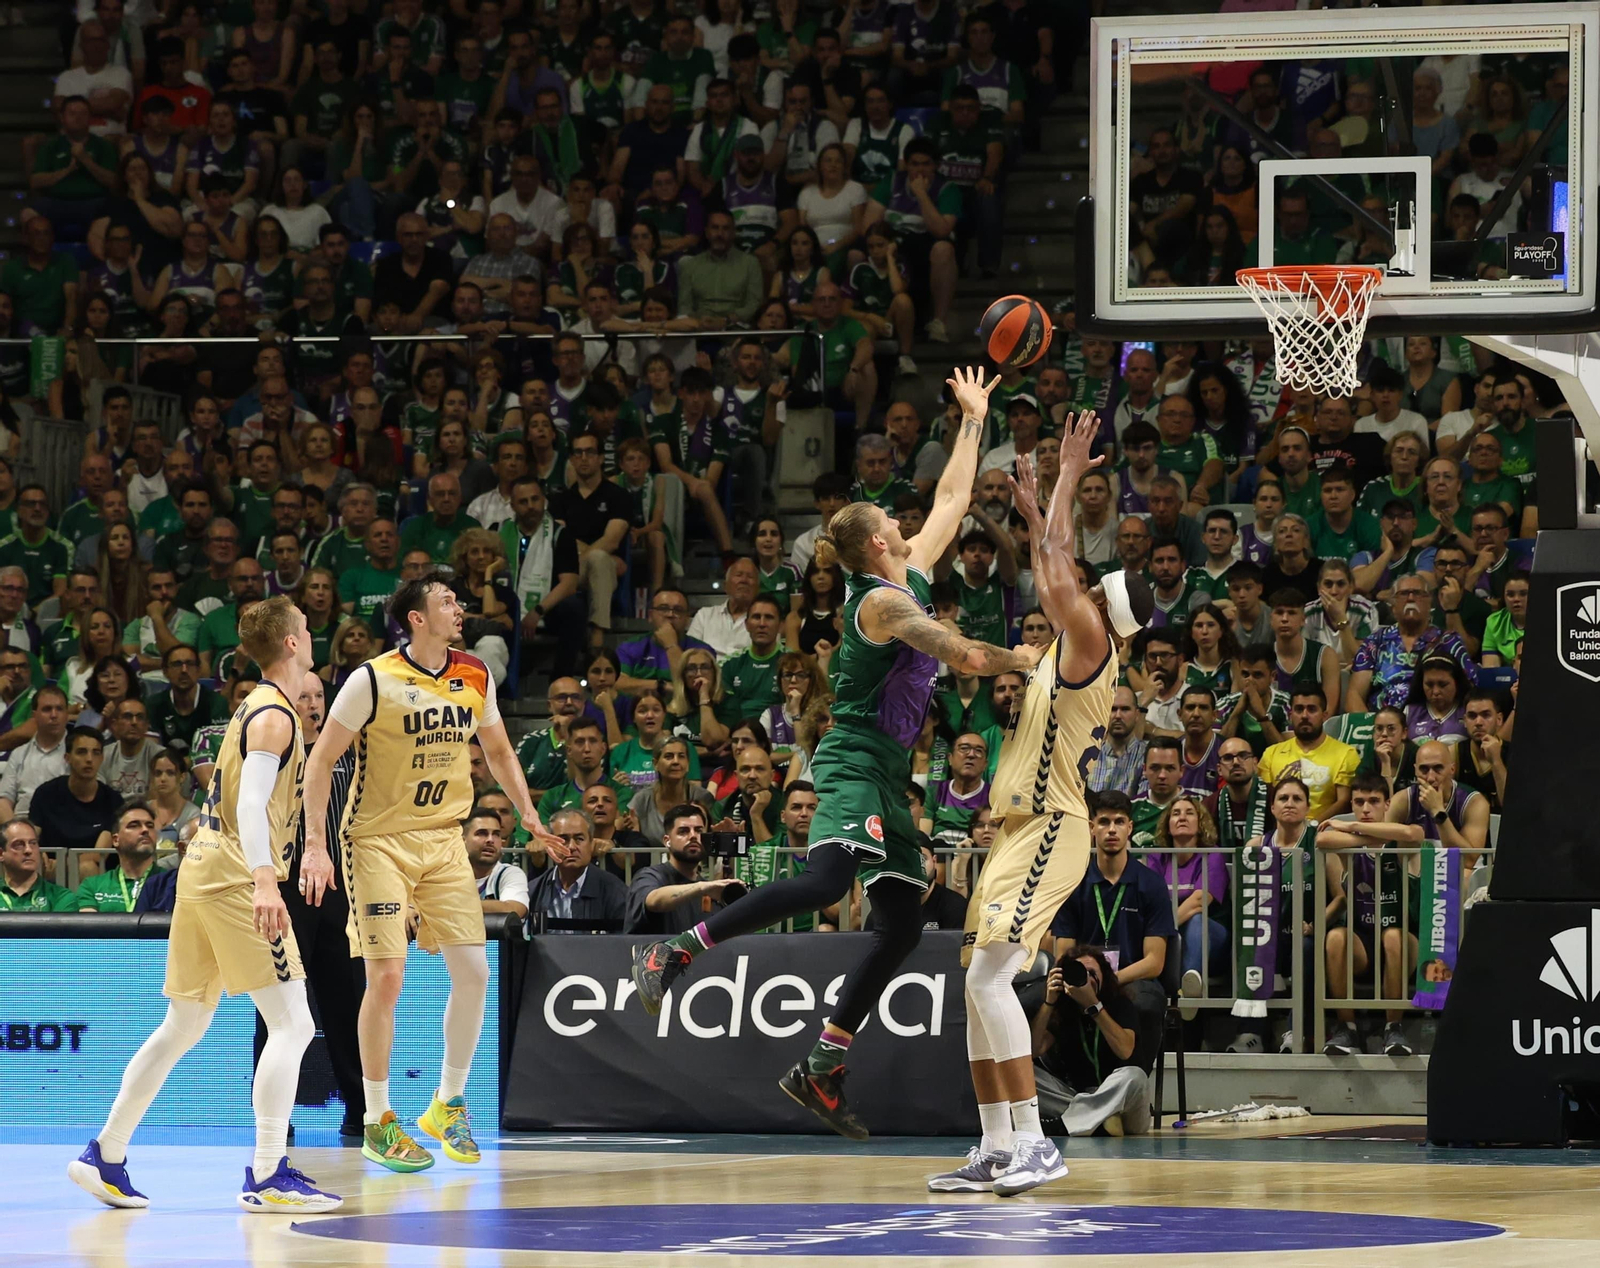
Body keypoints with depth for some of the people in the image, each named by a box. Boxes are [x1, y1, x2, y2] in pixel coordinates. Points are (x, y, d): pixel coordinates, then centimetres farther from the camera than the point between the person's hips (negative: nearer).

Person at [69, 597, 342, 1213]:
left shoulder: (257, 706, 18)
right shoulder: (276, 716, -12)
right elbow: (253, 802, -25)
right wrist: (264, 882, -37)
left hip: (203, 874, 10)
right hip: (237, 878, -10)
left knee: (184, 1026, 17)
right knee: (292, 1024, -11)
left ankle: (105, 1157, 18)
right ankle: (267, 1177, -17)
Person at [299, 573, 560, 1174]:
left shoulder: (475, 677, 2)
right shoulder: (373, 681, -15)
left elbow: (498, 749, 19)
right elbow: (320, 760, -10)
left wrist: (529, 814, 11)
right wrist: (315, 843, -16)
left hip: (444, 839, 5)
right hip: (380, 839, -5)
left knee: (473, 971, -1)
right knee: (387, 977, -9)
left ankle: (449, 1103, 17)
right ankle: (378, 1123, 2)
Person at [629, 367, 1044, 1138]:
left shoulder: (912, 577, 14)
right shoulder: (882, 602, -13)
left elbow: (951, 502, 25)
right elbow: (965, 657, -19)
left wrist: (973, 420, 30)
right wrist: (1025, 659, -1)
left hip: (886, 773, 9)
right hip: (853, 762, -9)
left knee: (904, 926, 3)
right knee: (826, 880, -31)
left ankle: (820, 1071, 4)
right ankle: (675, 952, -28)